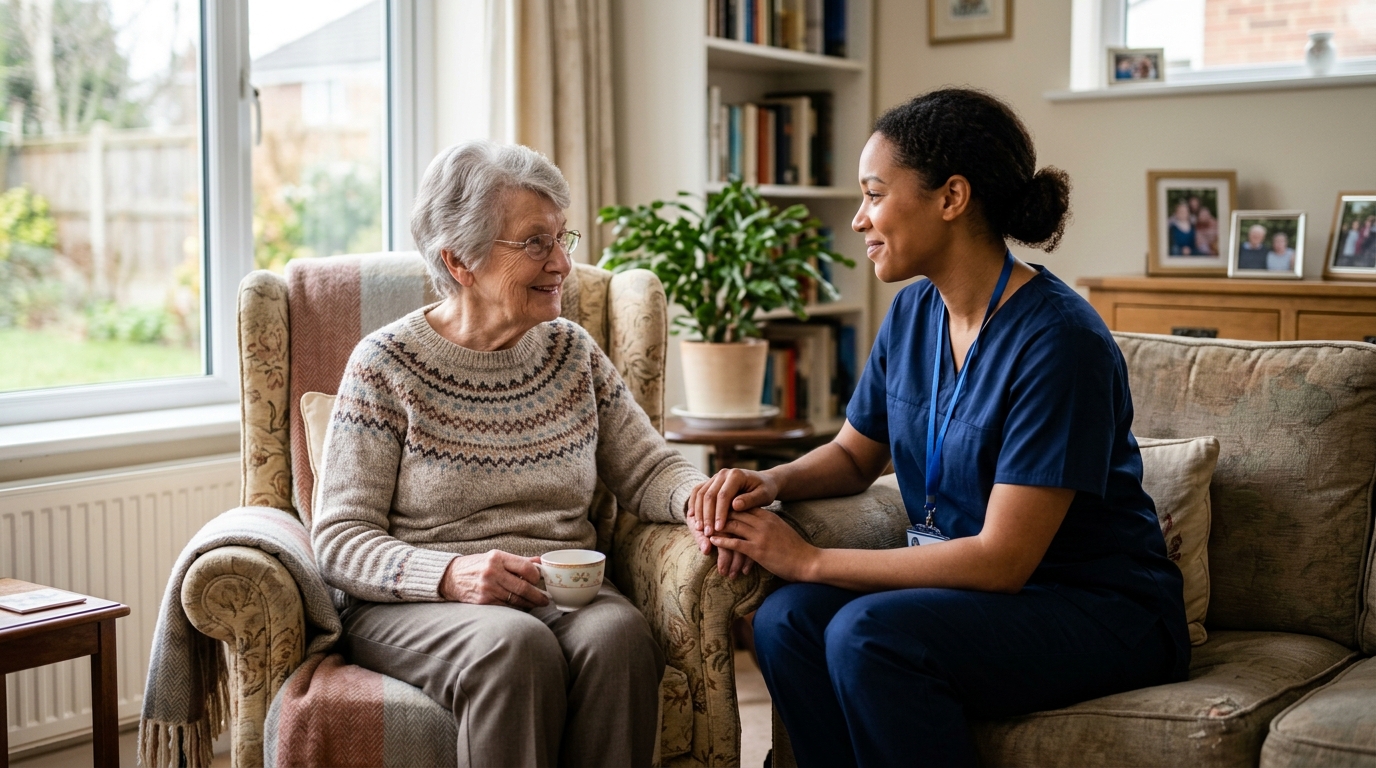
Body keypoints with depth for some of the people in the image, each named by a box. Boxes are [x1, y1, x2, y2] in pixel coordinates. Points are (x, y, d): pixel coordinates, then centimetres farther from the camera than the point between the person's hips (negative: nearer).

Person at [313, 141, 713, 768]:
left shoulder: (573, 352, 11)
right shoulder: (386, 364, -3)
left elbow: (648, 471, 11)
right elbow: (340, 539, -6)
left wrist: (702, 498, -14)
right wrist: (451, 574, -24)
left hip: (563, 594, 4)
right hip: (415, 604, -3)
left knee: (616, 632, -30)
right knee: (515, 645, -35)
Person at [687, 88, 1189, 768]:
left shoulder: (1059, 341, -21)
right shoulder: (914, 313, 4)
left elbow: (1001, 559, -23)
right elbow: (853, 454, 19)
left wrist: (809, 559, -18)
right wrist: (771, 482, -4)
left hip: (1103, 612, -7)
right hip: (969, 583, 7)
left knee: (867, 633, -30)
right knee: (786, 620, -18)